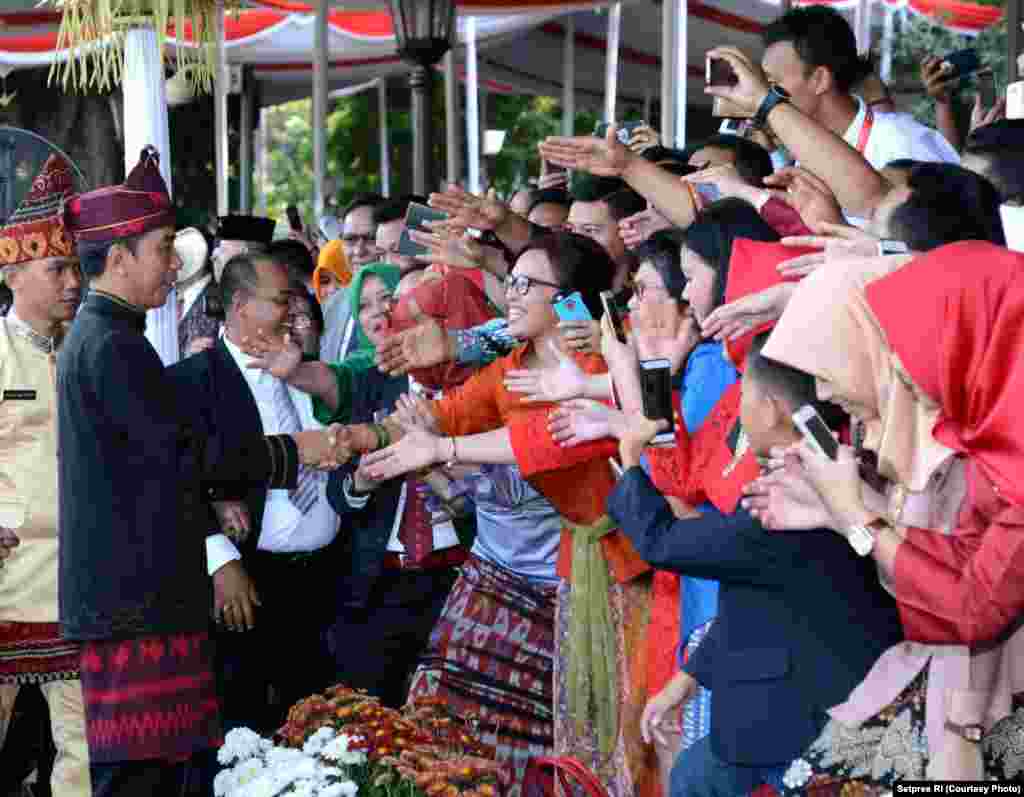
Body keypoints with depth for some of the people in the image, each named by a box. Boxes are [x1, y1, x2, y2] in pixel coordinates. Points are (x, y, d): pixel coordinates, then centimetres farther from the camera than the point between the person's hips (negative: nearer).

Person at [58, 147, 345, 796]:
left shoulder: (93, 337, 18)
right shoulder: (113, 346, -15)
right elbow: (188, 451, -16)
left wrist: (215, 497, 14)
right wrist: (295, 451, -7)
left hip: (133, 590, 10)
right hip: (136, 597, -10)